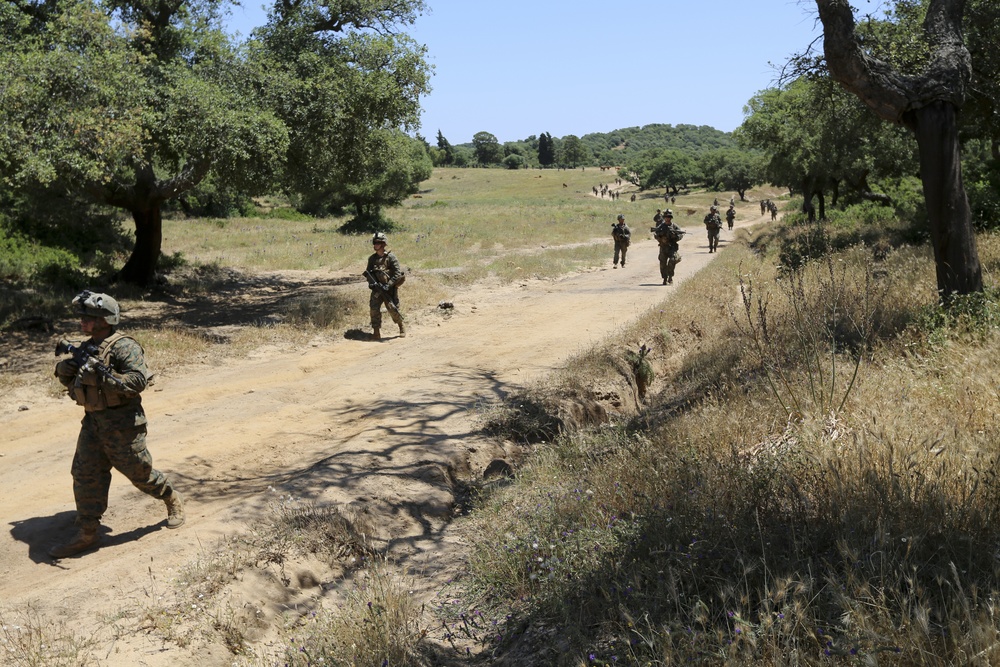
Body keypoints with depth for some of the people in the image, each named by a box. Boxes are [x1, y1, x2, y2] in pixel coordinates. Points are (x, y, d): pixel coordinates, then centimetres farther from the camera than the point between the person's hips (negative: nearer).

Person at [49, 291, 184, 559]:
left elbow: (138, 380, -25)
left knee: (139, 471, 5)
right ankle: (87, 533, 10)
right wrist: (64, 372, -1)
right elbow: (73, 384, 21)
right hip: (93, 421, 7)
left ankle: (172, 500, 31)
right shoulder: (86, 349, 11)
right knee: (86, 475, 3)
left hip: (122, 424, -7)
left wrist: (103, 375, -30)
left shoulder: (124, 346, -14)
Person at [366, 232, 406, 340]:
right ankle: (376, 332, -6)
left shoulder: (390, 257, -8)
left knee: (393, 309, -4)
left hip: (390, 288, -4)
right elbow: (368, 272, 14)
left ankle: (402, 326, 22)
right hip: (377, 288, 4)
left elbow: (398, 273, -12)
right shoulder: (372, 258, 8)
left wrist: (388, 285, -20)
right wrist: (371, 282, -6)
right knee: (374, 308, -10)